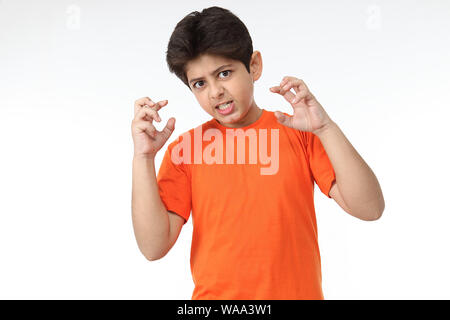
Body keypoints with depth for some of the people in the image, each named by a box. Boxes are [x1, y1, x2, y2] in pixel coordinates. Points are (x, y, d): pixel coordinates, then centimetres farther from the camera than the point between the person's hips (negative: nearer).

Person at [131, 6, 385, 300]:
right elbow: (154, 246, -10)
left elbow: (369, 209, -10)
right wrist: (144, 157, -16)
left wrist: (326, 128, -18)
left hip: (299, 292, 0)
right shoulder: (184, 149, -2)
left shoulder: (299, 133, -1)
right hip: (214, 294, 0)